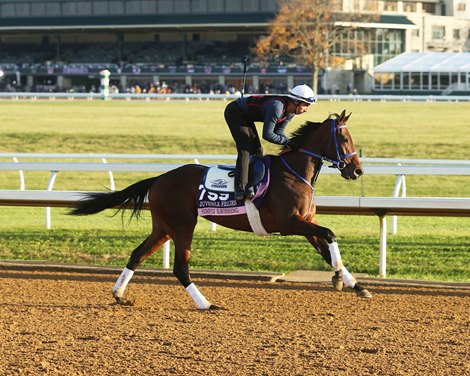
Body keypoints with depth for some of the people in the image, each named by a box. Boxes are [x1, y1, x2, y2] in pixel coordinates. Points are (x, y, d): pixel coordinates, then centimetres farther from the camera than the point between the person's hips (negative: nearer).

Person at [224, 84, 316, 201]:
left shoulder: (290, 112, -6)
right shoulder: (276, 107, -35)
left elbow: (278, 131, 2)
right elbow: (267, 134, -33)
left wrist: (292, 144, -14)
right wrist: (287, 142, -29)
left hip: (245, 116, 10)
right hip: (234, 112, -10)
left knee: (257, 150, 8)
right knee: (245, 149, -18)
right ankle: (240, 189, -22)